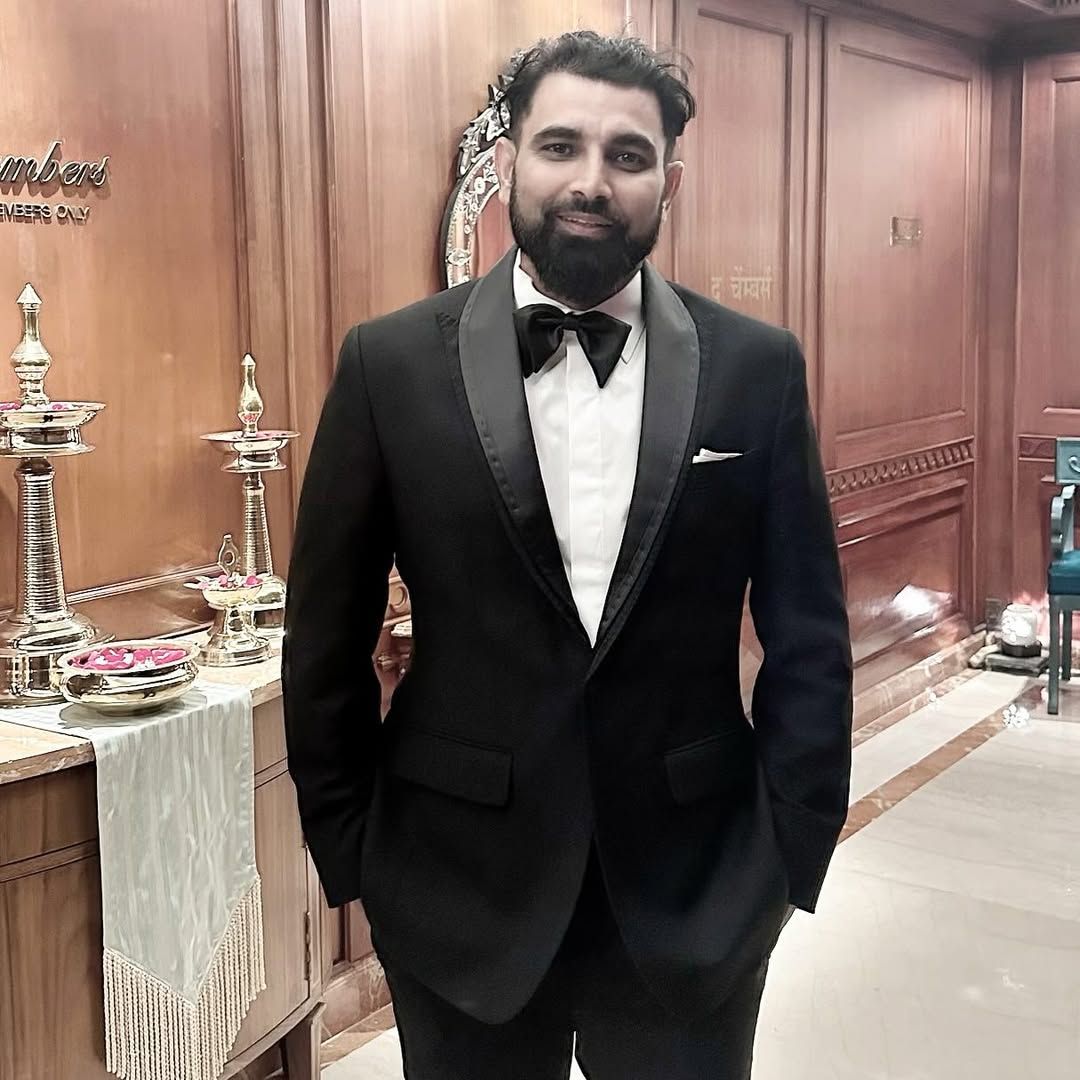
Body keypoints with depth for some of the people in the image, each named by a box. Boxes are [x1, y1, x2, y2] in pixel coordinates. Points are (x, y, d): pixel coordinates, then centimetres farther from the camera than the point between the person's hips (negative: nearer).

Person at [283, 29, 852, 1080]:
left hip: (695, 887, 1)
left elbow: (806, 634, 1)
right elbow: (327, 632, 0)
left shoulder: (757, 367, -3)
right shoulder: (393, 363, -5)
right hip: (462, 885, 0)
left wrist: (794, 851, -1)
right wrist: (347, 851, 2)